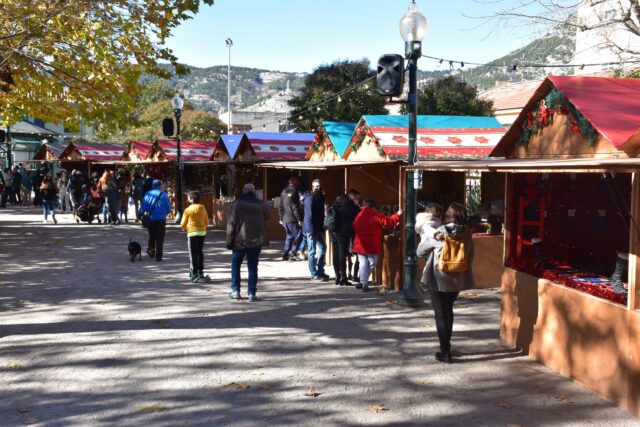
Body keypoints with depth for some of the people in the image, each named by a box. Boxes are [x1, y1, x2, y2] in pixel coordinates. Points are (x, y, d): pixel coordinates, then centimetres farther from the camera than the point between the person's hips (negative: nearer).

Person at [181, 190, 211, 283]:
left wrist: (186, 228, 14)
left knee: (193, 254, 0)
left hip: (192, 233, -5)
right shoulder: (203, 208, 4)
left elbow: (183, 224, -5)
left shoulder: (188, 210, -10)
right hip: (202, 232, 5)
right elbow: (207, 222, 8)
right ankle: (201, 273, 19)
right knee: (200, 252, 15)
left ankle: (194, 275, 0)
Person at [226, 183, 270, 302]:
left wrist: (229, 240, -4)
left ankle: (235, 291, 14)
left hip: (240, 240, -2)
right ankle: (251, 293, 5)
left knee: (235, 264, 14)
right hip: (256, 241, 2)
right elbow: (267, 216, 16)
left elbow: (231, 223, -10)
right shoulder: (261, 205, 0)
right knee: (253, 267, 7)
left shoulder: (238, 205, -10)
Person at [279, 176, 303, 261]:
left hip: (285, 219, 8)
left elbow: (281, 207, 16)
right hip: (292, 219, -8)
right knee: (298, 235, 1)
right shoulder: (294, 192, -13)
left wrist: (281, 218, 21)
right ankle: (293, 254, -2)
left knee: (289, 236, 17)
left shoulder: (283, 192, 11)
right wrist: (299, 219, -15)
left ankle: (285, 255, 14)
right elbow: (295, 208, -17)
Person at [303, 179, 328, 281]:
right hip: (311, 229, -9)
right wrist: (312, 232, -22)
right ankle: (314, 274, 7)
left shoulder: (320, 197, 12)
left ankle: (320, 272, 24)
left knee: (322, 248, 14)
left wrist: (322, 228, 11)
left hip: (318, 229, 9)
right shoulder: (310, 199, -16)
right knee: (312, 251, -1)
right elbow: (309, 216, -20)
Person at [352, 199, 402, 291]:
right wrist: (397, 215, 4)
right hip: (372, 246, -4)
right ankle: (364, 283, 9)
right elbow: (388, 222, -9)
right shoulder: (376, 215, -9)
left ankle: (363, 283, 1)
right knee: (371, 264, 11)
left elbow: (354, 227, 15)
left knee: (363, 263, 10)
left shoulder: (359, 215, 7)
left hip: (359, 244, 4)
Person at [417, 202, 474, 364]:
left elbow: (420, 251, -4)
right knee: (448, 311, 24)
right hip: (457, 280, 4)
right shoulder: (467, 234, -6)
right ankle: (447, 345, 35)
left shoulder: (440, 232, -14)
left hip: (438, 280, -4)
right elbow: (470, 258, 3)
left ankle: (445, 352, 5)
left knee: (440, 314, 6)